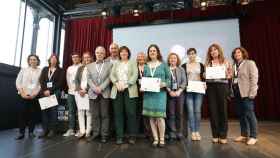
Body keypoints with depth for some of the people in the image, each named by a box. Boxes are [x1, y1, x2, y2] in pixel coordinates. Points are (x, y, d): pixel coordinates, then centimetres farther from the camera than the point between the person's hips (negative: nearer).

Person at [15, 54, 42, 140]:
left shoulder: (40, 71, 6)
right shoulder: (23, 69, 12)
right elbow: (18, 82, 6)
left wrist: (34, 93, -12)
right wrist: (22, 93, -6)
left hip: (35, 96, -1)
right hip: (24, 95, 1)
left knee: (33, 113, 1)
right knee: (22, 113, -2)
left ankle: (31, 132, 11)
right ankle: (21, 132, 8)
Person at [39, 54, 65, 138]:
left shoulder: (60, 70, 7)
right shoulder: (45, 69, 18)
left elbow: (60, 83, -3)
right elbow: (41, 81, 7)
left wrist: (50, 90, -11)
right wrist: (45, 90, -9)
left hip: (55, 93, -3)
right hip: (44, 92, 3)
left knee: (53, 111, -5)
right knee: (44, 110, -1)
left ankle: (52, 130, 0)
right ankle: (45, 130, 5)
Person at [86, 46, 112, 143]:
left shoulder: (109, 64, 7)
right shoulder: (90, 66, 16)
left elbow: (109, 78, -3)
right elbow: (89, 79, 6)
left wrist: (101, 88, -12)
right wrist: (95, 88, -10)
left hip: (105, 93, -2)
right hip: (93, 93, 2)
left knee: (104, 115, 2)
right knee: (94, 115, 7)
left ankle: (104, 134, 12)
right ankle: (95, 133, 20)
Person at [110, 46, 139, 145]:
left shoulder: (132, 63, 12)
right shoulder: (116, 64, 20)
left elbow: (135, 75, -1)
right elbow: (112, 75, 9)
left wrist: (126, 84, -13)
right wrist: (116, 83, -10)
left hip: (129, 90, -2)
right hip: (117, 90, 3)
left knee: (131, 113, -5)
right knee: (118, 113, 1)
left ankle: (132, 136, 6)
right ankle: (119, 136, 9)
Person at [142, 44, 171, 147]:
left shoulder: (163, 64, 6)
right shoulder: (146, 66, 12)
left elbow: (168, 78, 4)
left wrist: (164, 84, -14)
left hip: (160, 93, -2)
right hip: (148, 93, 3)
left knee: (159, 116, -6)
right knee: (151, 117, 5)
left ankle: (162, 139, 13)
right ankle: (155, 139, 18)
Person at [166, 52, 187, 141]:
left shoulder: (181, 69, 11)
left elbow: (184, 81, 4)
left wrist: (179, 91, -8)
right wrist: (170, 91, -11)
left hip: (180, 93, 2)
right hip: (170, 93, -1)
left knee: (180, 113, 4)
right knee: (171, 114, 1)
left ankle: (179, 133, 14)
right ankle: (172, 134, 9)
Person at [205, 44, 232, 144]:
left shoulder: (225, 62, 8)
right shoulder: (207, 63, 12)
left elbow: (230, 74, 6)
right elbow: (204, 76, 12)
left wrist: (226, 75, -13)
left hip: (222, 86, -1)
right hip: (210, 87, 1)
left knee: (223, 110, 0)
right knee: (213, 110, 1)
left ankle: (223, 135, 10)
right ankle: (215, 135, 12)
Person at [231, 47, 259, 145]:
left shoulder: (250, 63, 2)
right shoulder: (234, 66, 17)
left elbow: (254, 78, -7)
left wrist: (252, 92, -16)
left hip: (246, 93, -5)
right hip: (237, 93, 6)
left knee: (249, 114, -6)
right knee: (241, 115, 8)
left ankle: (253, 136, 4)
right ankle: (244, 135, 17)